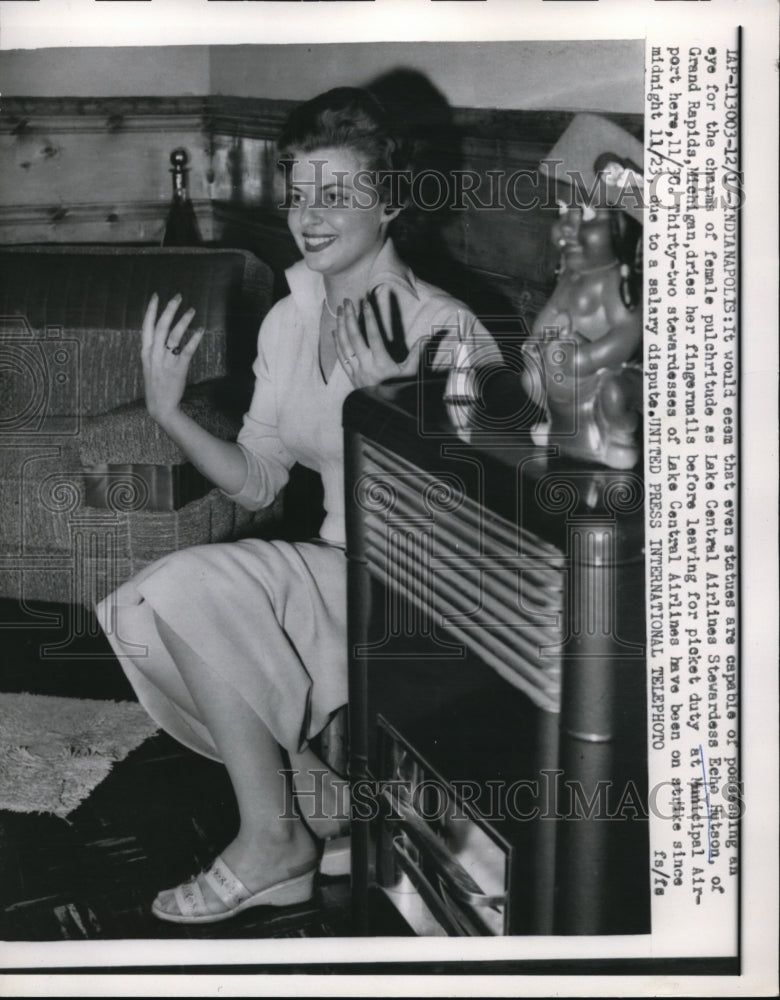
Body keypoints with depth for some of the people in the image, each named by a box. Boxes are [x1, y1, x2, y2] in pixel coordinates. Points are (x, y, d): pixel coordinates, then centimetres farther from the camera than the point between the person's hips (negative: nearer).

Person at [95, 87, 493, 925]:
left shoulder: (444, 332, -15)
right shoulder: (289, 320, 6)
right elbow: (256, 482, 8)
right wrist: (167, 412, -6)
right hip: (336, 574, 7)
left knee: (187, 586, -22)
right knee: (153, 610, -13)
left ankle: (272, 838, -4)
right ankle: (319, 798, 3)